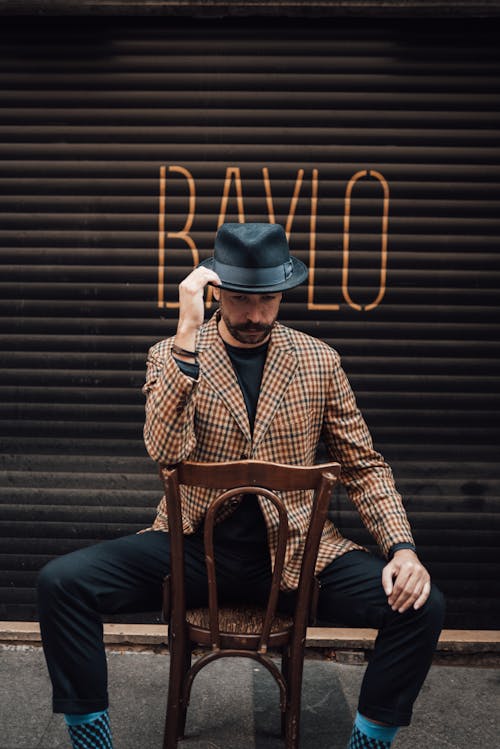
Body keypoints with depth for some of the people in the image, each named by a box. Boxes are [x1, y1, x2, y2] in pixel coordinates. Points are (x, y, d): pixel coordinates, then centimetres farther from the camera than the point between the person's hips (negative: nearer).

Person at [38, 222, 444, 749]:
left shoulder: (319, 361, 3)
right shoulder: (171, 356, -1)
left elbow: (364, 466, 7)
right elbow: (166, 450, -19)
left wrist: (403, 548, -9)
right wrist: (187, 335, -25)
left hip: (295, 549, 1)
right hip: (193, 544, 0)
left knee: (421, 605, -19)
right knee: (61, 582, -21)